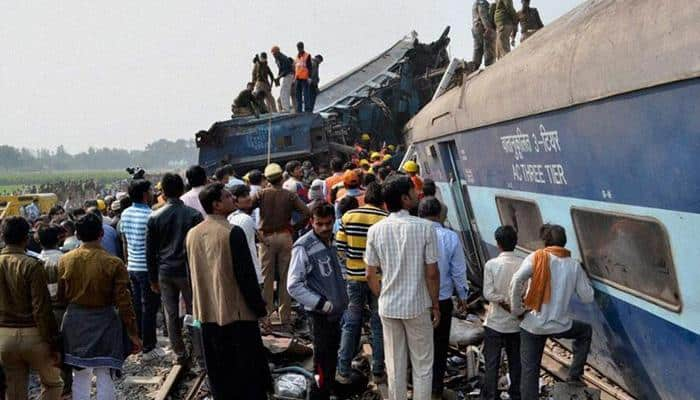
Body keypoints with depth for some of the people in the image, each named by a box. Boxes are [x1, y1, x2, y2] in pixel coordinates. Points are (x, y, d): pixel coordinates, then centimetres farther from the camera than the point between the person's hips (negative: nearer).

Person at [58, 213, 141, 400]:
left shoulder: (65, 261, -4)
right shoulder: (113, 264, -15)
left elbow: (61, 297, 6)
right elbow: (123, 303, -13)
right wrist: (133, 334, -6)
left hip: (74, 322, 4)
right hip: (104, 322, -3)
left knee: (80, 376, 14)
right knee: (104, 376, 3)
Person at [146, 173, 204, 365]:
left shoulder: (154, 218, 0)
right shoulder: (194, 215, -6)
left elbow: (150, 252, 4)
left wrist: (153, 279, 12)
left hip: (165, 273, 2)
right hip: (187, 271, -2)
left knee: (171, 315, 10)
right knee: (194, 313, 8)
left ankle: (179, 353, 16)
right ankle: (200, 353, 10)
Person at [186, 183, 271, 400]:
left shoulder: (192, 234, 2)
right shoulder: (233, 233, -19)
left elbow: (193, 275, 11)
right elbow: (246, 276, -17)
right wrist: (260, 308, -6)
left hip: (207, 313, 6)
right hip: (237, 313, -6)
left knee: (219, 373, 17)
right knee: (248, 374, 7)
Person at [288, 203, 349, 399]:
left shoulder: (330, 242, 6)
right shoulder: (304, 247, -18)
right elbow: (293, 286, -19)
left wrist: (343, 299, 13)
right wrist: (321, 303, -20)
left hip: (336, 312, 8)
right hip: (320, 315, -8)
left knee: (332, 356, 18)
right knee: (323, 361, -2)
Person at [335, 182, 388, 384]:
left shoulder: (348, 217, -3)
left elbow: (340, 250, -2)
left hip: (354, 277, 2)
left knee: (350, 324, 12)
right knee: (378, 326, 11)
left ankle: (343, 372, 17)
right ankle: (378, 373, 19)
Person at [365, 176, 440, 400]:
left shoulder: (376, 230, -5)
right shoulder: (424, 228, -14)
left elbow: (370, 275, -1)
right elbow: (432, 273, -11)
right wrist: (435, 305, 1)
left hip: (388, 307, 3)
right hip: (418, 306, -3)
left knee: (394, 366, 15)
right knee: (422, 365, 12)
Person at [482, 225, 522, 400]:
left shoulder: (491, 264, -13)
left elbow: (488, 294, -16)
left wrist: (503, 301, -7)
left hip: (495, 322, -2)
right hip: (517, 322, 3)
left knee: (492, 364, 6)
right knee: (516, 362, 15)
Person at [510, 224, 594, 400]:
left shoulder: (536, 258, -6)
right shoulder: (574, 265, 1)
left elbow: (516, 281, -20)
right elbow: (587, 297, 5)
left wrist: (517, 309, -7)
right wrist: (583, 275, 21)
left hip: (532, 325, -1)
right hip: (560, 326, 1)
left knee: (530, 371, 9)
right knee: (586, 331, 31)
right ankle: (575, 375, 29)